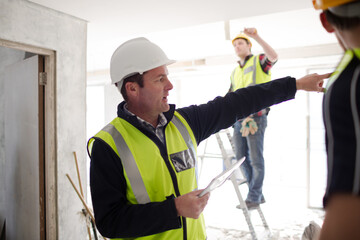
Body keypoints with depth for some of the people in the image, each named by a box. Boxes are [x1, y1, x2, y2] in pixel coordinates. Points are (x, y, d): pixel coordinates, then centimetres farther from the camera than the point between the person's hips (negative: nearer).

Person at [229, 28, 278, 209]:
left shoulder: (259, 61, 4)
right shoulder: (235, 72, 24)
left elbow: (273, 56, -20)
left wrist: (256, 37, -27)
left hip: (256, 117, -7)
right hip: (239, 118, 7)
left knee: (256, 158, -3)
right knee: (241, 157, 8)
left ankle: (253, 197, 7)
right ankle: (258, 194, 21)